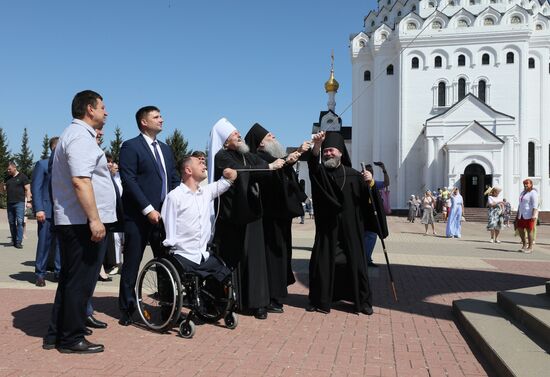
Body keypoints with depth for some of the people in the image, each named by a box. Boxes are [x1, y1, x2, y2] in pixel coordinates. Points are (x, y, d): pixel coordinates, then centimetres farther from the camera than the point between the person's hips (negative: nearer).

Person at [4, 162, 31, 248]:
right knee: (11, 222, 8)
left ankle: (19, 242, -14)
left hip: (19, 203, -6)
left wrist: (28, 200, -11)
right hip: (10, 203, 6)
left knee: (19, 222, -12)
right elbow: (5, 189, 26)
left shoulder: (22, 177, 1)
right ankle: (14, 240, 17)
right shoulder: (8, 178, 17)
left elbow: (27, 189, -2)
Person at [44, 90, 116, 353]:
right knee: (81, 282, -2)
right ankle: (72, 339, 8)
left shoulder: (72, 134, 20)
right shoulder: (81, 137, -13)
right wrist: (94, 219, -25)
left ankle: (55, 335, 25)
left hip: (69, 221, 11)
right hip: (84, 222, -11)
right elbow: (80, 181, -23)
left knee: (69, 279, 16)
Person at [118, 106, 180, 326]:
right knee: (132, 264, 4)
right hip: (139, 216, -6)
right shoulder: (130, 147, -4)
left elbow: (174, 180, 18)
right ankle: (127, 309, 15)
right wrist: (148, 209, -18)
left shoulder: (166, 149, 18)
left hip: (163, 214, 6)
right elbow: (129, 181, -13)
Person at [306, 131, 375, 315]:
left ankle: (362, 301, 18)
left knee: (355, 263, 4)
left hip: (350, 228, 0)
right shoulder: (319, 172, 3)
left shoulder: (353, 175, 6)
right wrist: (316, 145, -39)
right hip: (326, 228, 0)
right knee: (321, 263, -1)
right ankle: (319, 300, 14)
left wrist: (369, 183, -16)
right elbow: (313, 162, -20)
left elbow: (367, 198, 4)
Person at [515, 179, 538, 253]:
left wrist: (534, 216, -24)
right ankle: (524, 245, 22)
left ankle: (530, 248, 5)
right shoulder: (523, 192, 16)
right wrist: (518, 215, 17)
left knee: (529, 230, -3)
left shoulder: (533, 193, -10)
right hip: (522, 215, 8)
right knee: (520, 229, 8)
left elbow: (535, 205, -17)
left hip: (529, 215, -8)